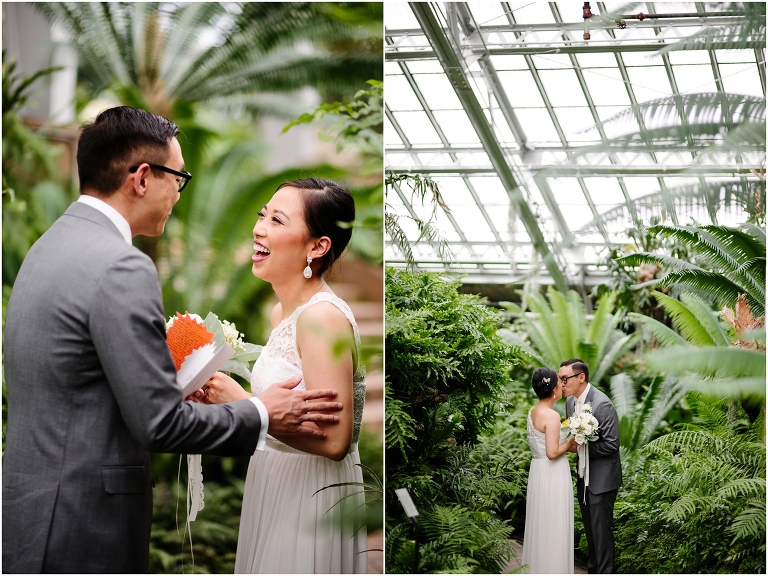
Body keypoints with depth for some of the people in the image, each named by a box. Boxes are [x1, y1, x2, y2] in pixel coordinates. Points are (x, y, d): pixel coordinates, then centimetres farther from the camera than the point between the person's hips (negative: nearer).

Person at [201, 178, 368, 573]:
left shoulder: (323, 317, -21)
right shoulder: (282, 312, 6)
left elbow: (333, 439, -26)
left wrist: (241, 402, -22)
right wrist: (221, 393, -1)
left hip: (313, 497, -9)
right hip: (274, 489, 9)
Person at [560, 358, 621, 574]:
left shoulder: (602, 404, -23)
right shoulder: (570, 401, 2)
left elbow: (611, 445, -22)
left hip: (601, 479, -8)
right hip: (583, 477, 8)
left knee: (601, 530, 0)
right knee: (590, 529, 18)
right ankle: (593, 569, 31)